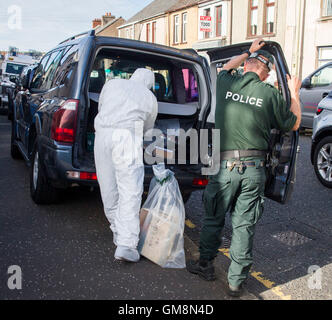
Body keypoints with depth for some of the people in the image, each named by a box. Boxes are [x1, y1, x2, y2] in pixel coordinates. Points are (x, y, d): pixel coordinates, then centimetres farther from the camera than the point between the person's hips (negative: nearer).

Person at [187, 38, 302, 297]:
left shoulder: (226, 84, 3)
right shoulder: (270, 94, -1)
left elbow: (227, 68, 29)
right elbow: (293, 124, 14)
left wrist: (249, 52, 41)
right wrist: (294, 93, 27)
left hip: (225, 165, 1)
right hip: (254, 168, 0)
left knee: (214, 217, 17)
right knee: (244, 225, 8)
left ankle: (206, 264, 32)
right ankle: (237, 281, 18)